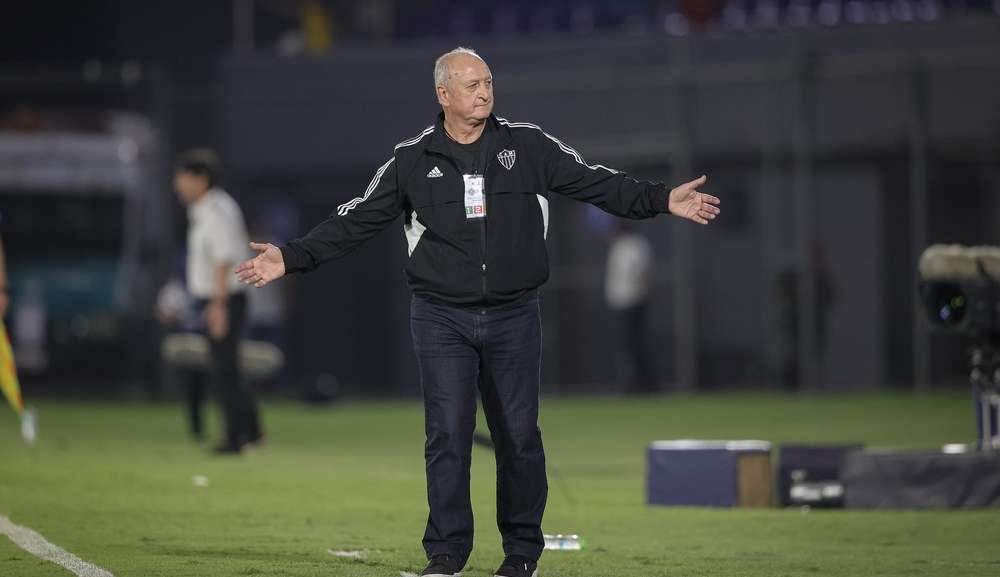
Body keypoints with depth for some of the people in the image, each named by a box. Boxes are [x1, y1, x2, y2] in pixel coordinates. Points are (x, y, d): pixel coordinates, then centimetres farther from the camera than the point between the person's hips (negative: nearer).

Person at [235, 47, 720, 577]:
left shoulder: (528, 146, 3)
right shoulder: (412, 160, 2)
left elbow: (595, 183, 5)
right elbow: (356, 220, 4)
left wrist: (662, 200, -4)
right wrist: (292, 258, -3)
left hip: (514, 317, 1)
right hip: (441, 319, -1)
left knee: (519, 436, 4)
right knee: (447, 434, -6)